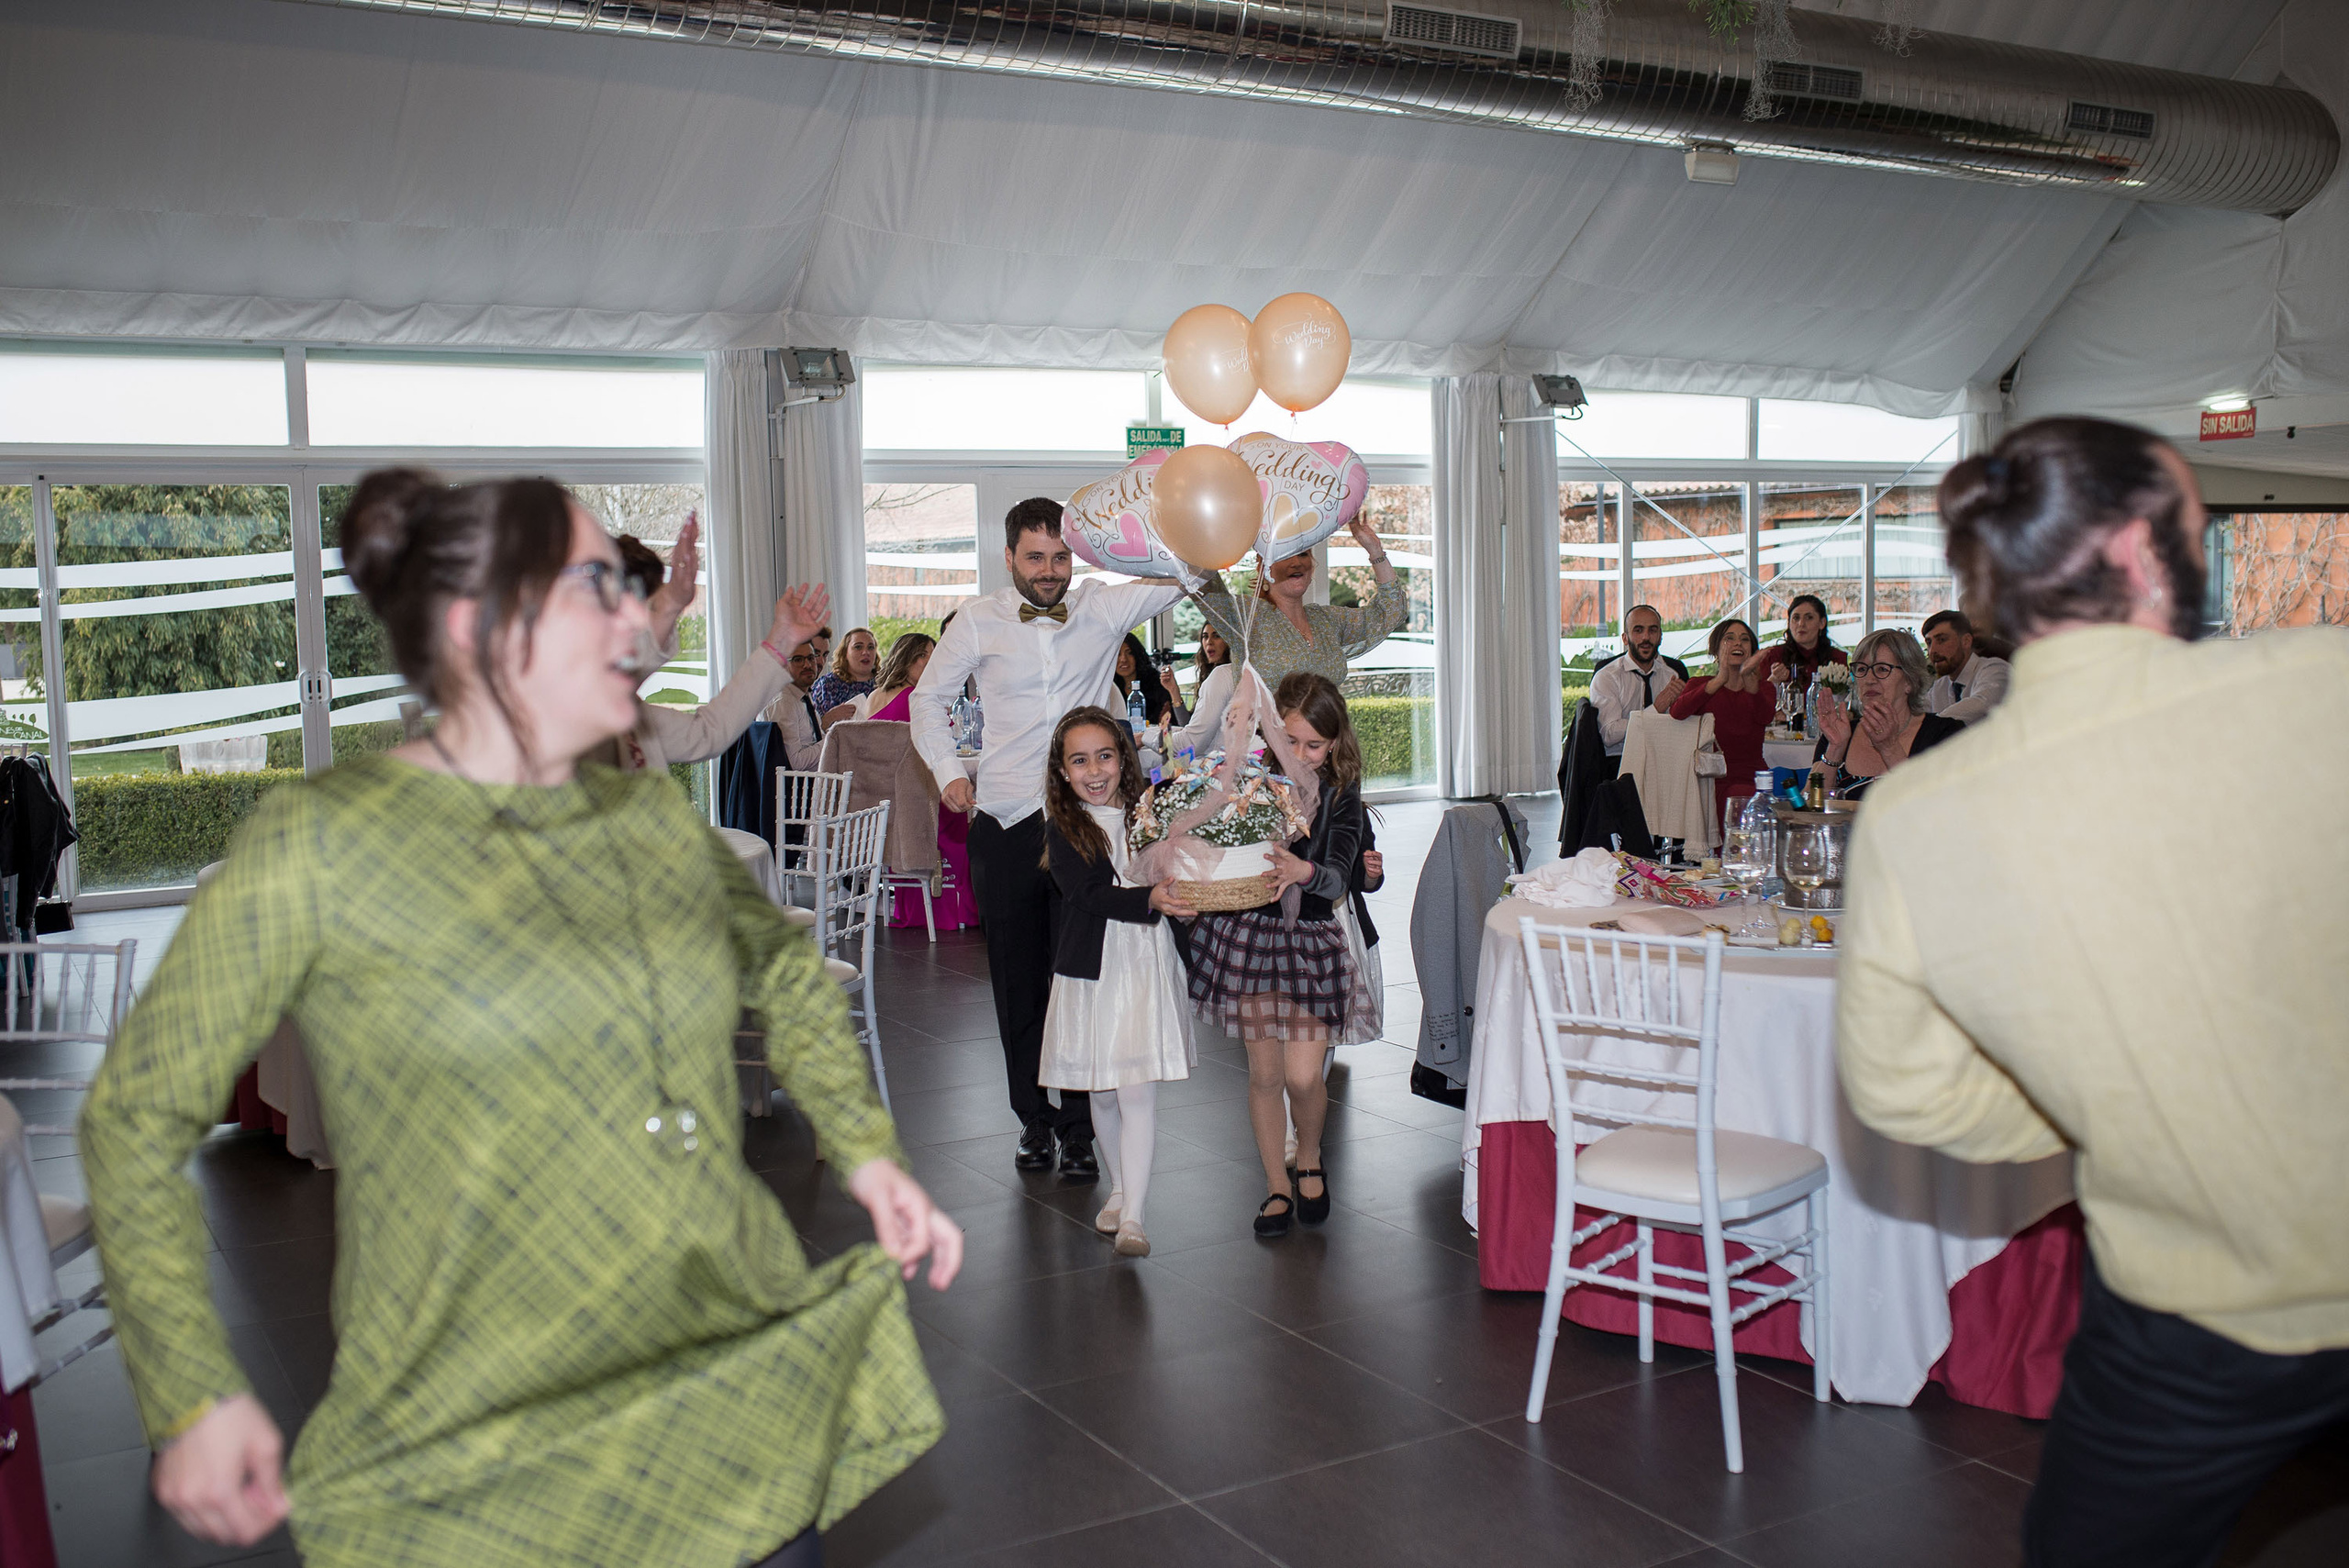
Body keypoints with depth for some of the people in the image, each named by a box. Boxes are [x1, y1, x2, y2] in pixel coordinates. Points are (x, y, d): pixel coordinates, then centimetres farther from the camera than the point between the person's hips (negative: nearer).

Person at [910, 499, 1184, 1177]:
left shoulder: (1103, 607, 2)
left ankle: (1077, 1128, 12)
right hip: (1006, 824, 1)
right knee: (1017, 980, 8)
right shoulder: (979, 623, 3)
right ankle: (1035, 1120, 23)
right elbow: (930, 698, 14)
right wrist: (948, 771, 1)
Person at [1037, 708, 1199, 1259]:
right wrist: (1150, 901, -32)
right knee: (1101, 1093, 13)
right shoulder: (1063, 829, -3)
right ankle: (1118, 1189, 33)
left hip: (1147, 967, 0)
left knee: (1138, 1093, -7)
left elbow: (1178, 877, 9)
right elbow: (1089, 893, -17)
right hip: (1092, 971, 0)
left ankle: (1132, 1216, -5)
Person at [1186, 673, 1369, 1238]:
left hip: (1311, 937, -1)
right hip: (1248, 932, 1)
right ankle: (1277, 1185, 25)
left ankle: (1309, 1160, 26)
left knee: (1303, 1075, -6)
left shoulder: (1339, 795, -5)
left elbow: (1339, 877, -15)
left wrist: (1306, 872, -37)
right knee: (1264, 1071, 6)